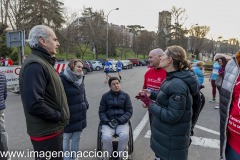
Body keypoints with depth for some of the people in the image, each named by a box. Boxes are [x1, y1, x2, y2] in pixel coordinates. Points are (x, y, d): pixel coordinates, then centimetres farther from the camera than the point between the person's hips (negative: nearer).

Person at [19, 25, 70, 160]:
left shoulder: (43, 62, 12)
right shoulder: (35, 65, -21)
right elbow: (34, 104, -30)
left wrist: (60, 116, 8)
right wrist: (59, 116, -17)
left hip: (53, 129, 10)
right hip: (46, 133, -10)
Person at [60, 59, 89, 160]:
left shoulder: (80, 79, 7)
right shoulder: (62, 79, -17)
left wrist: (86, 104, 10)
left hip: (80, 115, 7)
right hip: (68, 115, -6)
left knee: (76, 138, 18)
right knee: (66, 138, 12)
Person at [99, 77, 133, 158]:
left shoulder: (125, 95, 4)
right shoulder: (105, 96, 5)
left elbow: (129, 111, 1)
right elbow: (101, 112, 5)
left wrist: (119, 120, -13)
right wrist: (107, 121, -13)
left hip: (122, 122, 0)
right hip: (108, 122, 0)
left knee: (125, 136, -28)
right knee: (106, 137, -27)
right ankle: (109, 155, 5)